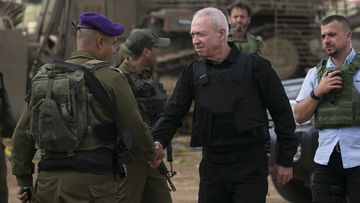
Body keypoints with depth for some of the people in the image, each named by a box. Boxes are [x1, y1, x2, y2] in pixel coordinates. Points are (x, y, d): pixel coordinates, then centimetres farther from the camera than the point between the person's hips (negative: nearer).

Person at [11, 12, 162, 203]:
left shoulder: (43, 76, 11)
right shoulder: (109, 78, -4)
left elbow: (22, 135, 13)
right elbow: (134, 128, 1)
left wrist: (23, 180, 20)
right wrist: (152, 154, 20)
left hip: (47, 180, 5)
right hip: (91, 182, -5)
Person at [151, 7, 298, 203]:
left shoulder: (254, 66, -5)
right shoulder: (193, 73, 7)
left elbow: (281, 112, -1)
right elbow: (172, 114, 3)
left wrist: (285, 160, -1)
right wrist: (158, 141, -18)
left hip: (250, 166, -4)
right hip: (211, 166, 4)